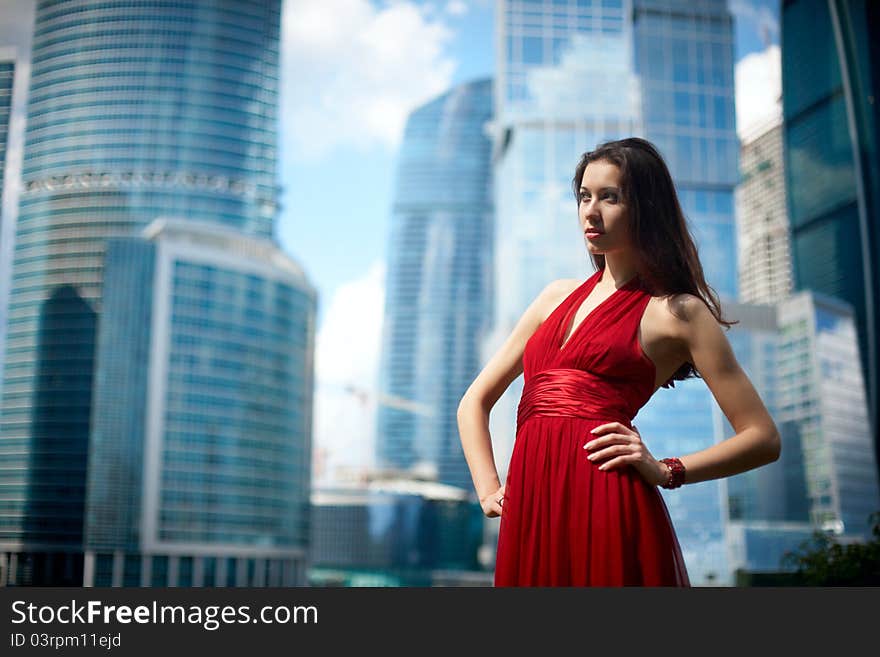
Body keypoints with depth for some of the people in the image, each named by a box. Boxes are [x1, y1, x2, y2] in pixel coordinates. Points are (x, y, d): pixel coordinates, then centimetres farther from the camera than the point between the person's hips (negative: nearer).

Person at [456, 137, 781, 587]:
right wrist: (488, 489, 7)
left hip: (610, 512, -5)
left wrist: (666, 471, -9)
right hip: (530, 516, 5)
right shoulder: (558, 297, 19)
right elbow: (475, 401, 21)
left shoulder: (676, 311, 4)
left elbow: (763, 439, 2)